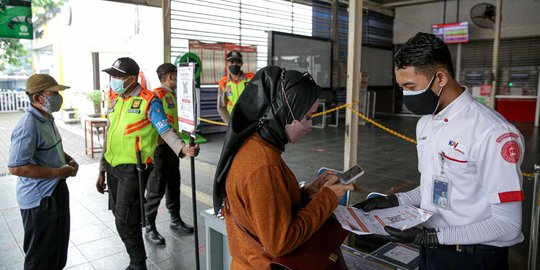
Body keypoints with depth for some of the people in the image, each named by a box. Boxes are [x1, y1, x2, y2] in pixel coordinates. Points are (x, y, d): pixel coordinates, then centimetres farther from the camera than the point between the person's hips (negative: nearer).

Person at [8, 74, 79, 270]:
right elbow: (16, 167, -27)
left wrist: (68, 159, 5)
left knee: (58, 245, 25)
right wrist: (58, 172, -24)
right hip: (40, 199, -9)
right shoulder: (28, 126, -24)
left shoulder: (47, 119, 7)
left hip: (56, 191, 10)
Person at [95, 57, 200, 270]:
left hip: (133, 169, -7)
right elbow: (110, 138, 16)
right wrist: (102, 171, 17)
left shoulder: (148, 101, -10)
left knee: (125, 221, -4)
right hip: (113, 168, 8)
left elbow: (165, 131, -16)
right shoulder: (114, 102, 11)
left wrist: (182, 149, -36)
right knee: (120, 217, 16)